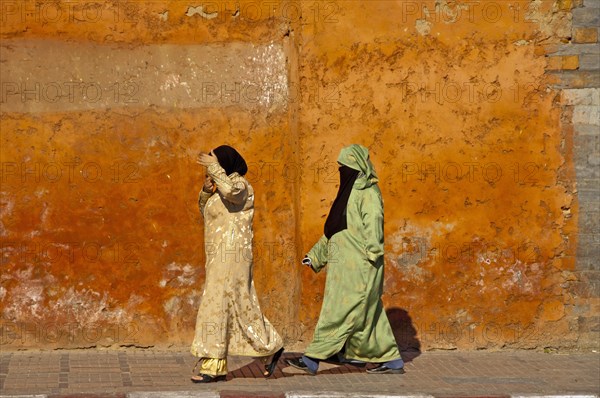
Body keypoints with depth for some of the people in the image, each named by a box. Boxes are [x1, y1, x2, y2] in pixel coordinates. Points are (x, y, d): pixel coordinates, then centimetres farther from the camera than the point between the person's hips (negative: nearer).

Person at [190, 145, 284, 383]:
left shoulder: (240, 185, -10)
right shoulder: (226, 186, 17)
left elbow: (232, 191, -33)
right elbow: (205, 210, 24)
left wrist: (214, 168, -23)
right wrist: (207, 189, 5)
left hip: (230, 254, -10)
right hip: (221, 255, 10)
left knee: (217, 307, -9)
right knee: (238, 306, 9)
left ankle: (212, 367, -5)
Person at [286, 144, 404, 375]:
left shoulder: (368, 194, -10)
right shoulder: (349, 192, 18)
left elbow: (373, 220, -25)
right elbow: (334, 229, 24)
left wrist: (373, 250, -37)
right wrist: (316, 254, 24)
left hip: (359, 267, -10)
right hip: (345, 264, 10)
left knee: (338, 311, -6)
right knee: (368, 314, 11)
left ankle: (313, 359, -4)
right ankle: (391, 361, 15)